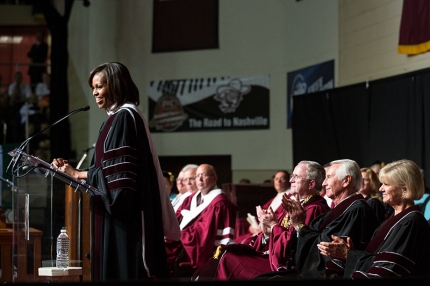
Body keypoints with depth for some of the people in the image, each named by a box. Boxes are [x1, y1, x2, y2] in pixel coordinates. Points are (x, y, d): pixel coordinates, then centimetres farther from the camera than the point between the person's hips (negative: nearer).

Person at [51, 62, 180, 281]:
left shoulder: (124, 117, -12)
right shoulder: (116, 118, 17)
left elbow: (119, 172, -19)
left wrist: (78, 174, -14)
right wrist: (75, 171, 8)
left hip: (124, 215, -10)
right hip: (115, 213, 10)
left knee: (121, 270, -8)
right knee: (112, 267, 9)